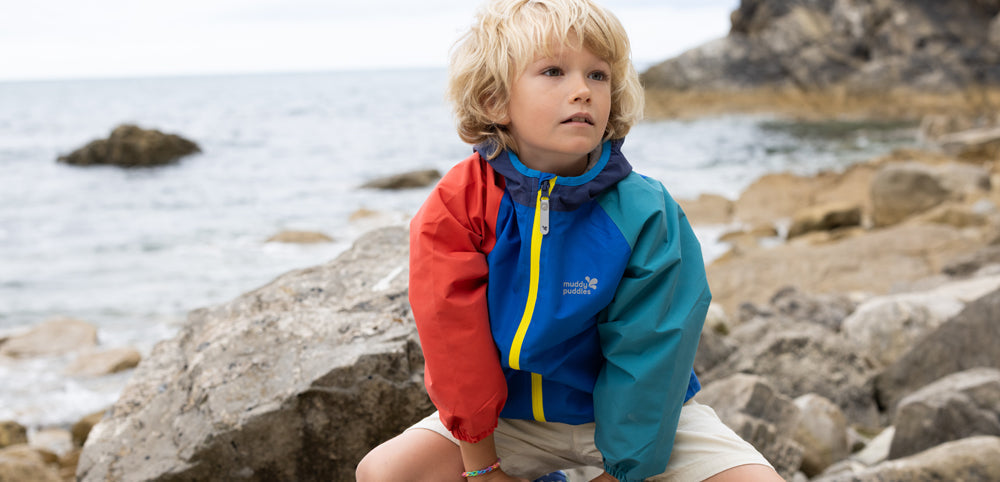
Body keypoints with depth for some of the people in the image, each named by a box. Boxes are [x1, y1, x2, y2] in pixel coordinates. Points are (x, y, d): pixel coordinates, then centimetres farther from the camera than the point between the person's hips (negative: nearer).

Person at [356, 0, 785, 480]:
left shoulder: (644, 214, -20)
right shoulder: (456, 207, -18)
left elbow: (645, 358, -16)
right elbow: (454, 344, -13)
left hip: (630, 409, -1)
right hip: (512, 412, 2)